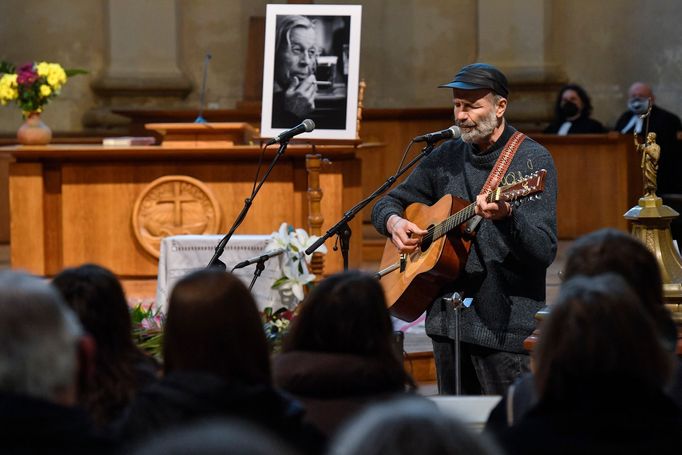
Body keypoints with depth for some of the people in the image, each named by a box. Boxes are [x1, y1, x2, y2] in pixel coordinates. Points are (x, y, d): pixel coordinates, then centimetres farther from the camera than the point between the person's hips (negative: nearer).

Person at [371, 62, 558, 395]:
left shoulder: (533, 160, -7)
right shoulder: (447, 156, 11)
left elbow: (545, 252, -16)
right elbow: (387, 203, 20)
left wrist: (506, 217, -34)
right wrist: (394, 222, -3)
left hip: (504, 327, -6)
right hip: (447, 317, 6)